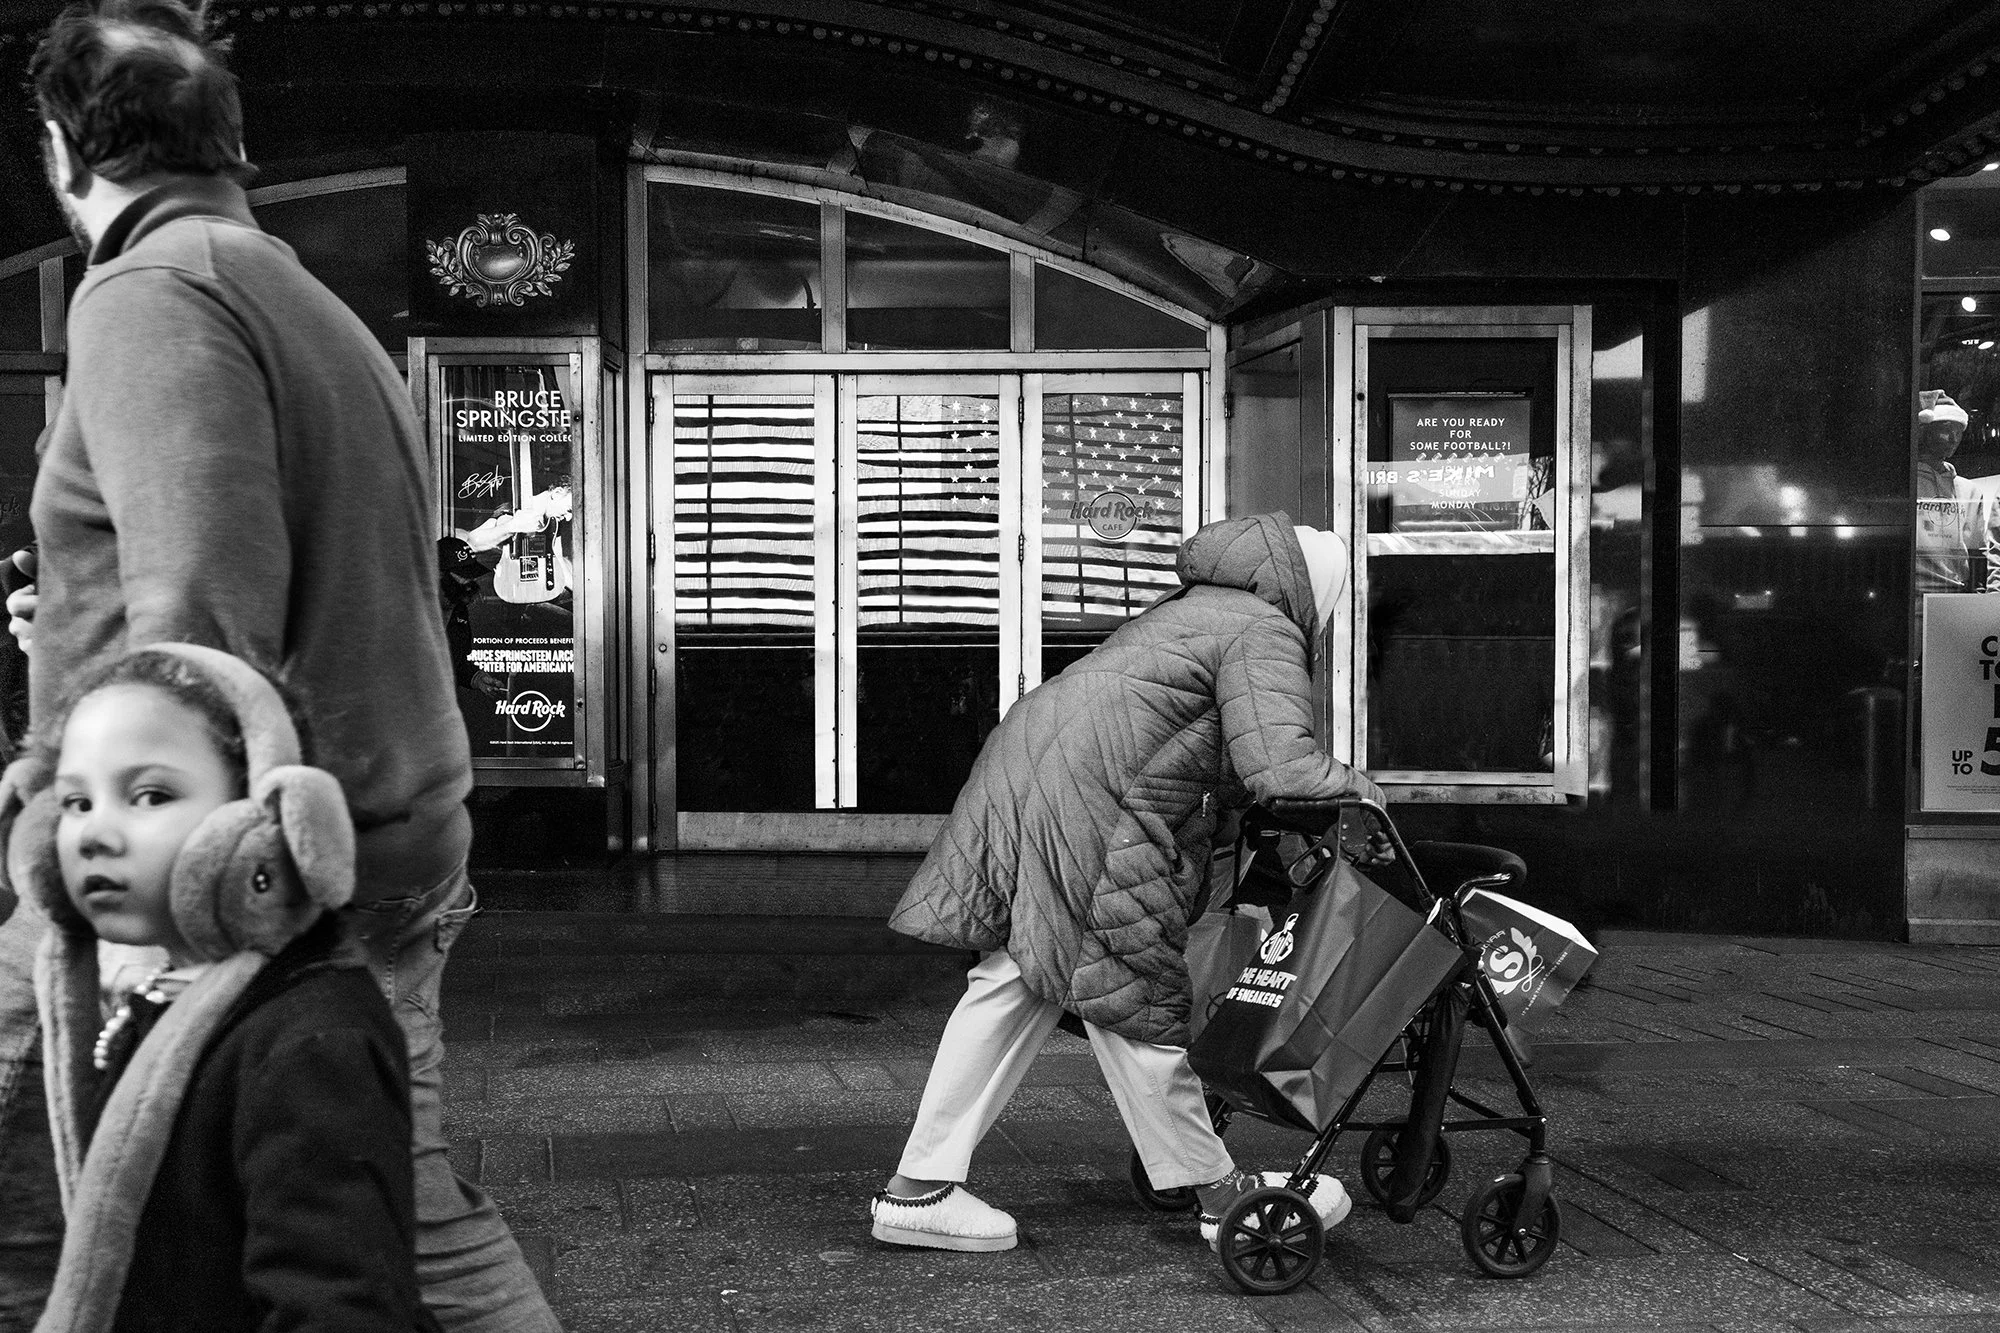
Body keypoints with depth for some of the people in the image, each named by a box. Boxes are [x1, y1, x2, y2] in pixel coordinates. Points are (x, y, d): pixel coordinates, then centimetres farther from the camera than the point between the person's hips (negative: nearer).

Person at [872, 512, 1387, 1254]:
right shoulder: (1266, 636, -2)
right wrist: (1359, 792, -1)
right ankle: (1217, 1194, 14)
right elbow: (1279, 766, -17)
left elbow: (1220, 766, 28)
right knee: (1135, 996, 0)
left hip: (1019, 764, 9)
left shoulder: (1187, 610, 28)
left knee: (1011, 983, 11)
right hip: (1085, 800, -9)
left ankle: (919, 1188, 13)